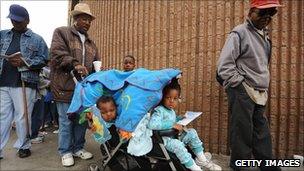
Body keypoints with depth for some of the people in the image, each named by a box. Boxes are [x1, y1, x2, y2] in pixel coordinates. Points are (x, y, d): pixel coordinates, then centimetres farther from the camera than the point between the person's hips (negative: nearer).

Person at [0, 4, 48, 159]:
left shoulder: (37, 39, 7)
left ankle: (24, 146, 18)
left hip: (24, 83, -3)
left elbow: (43, 60, 0)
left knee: (22, 117, 2)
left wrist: (25, 62, -13)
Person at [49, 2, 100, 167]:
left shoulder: (90, 42, 21)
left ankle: (78, 148, 28)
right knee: (66, 121, 3)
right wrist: (75, 64, -22)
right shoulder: (61, 32, 4)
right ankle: (66, 152, 20)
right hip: (66, 87, -5)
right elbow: (57, 54, -11)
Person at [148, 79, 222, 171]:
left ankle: (201, 159, 9)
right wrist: (172, 125, -34)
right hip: (163, 139, -9)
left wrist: (180, 119, 6)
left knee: (192, 132, 2)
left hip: (174, 136, 9)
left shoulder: (171, 111, 9)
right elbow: (152, 124, -38)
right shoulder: (159, 111, -21)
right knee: (177, 144, -33)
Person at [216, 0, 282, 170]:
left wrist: (264, 90, 15)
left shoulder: (264, 35, 16)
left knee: (262, 132, 13)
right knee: (242, 131, 3)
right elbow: (224, 65, -15)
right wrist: (241, 85, -13)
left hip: (259, 94, 7)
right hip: (243, 92, -7)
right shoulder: (240, 33, -8)